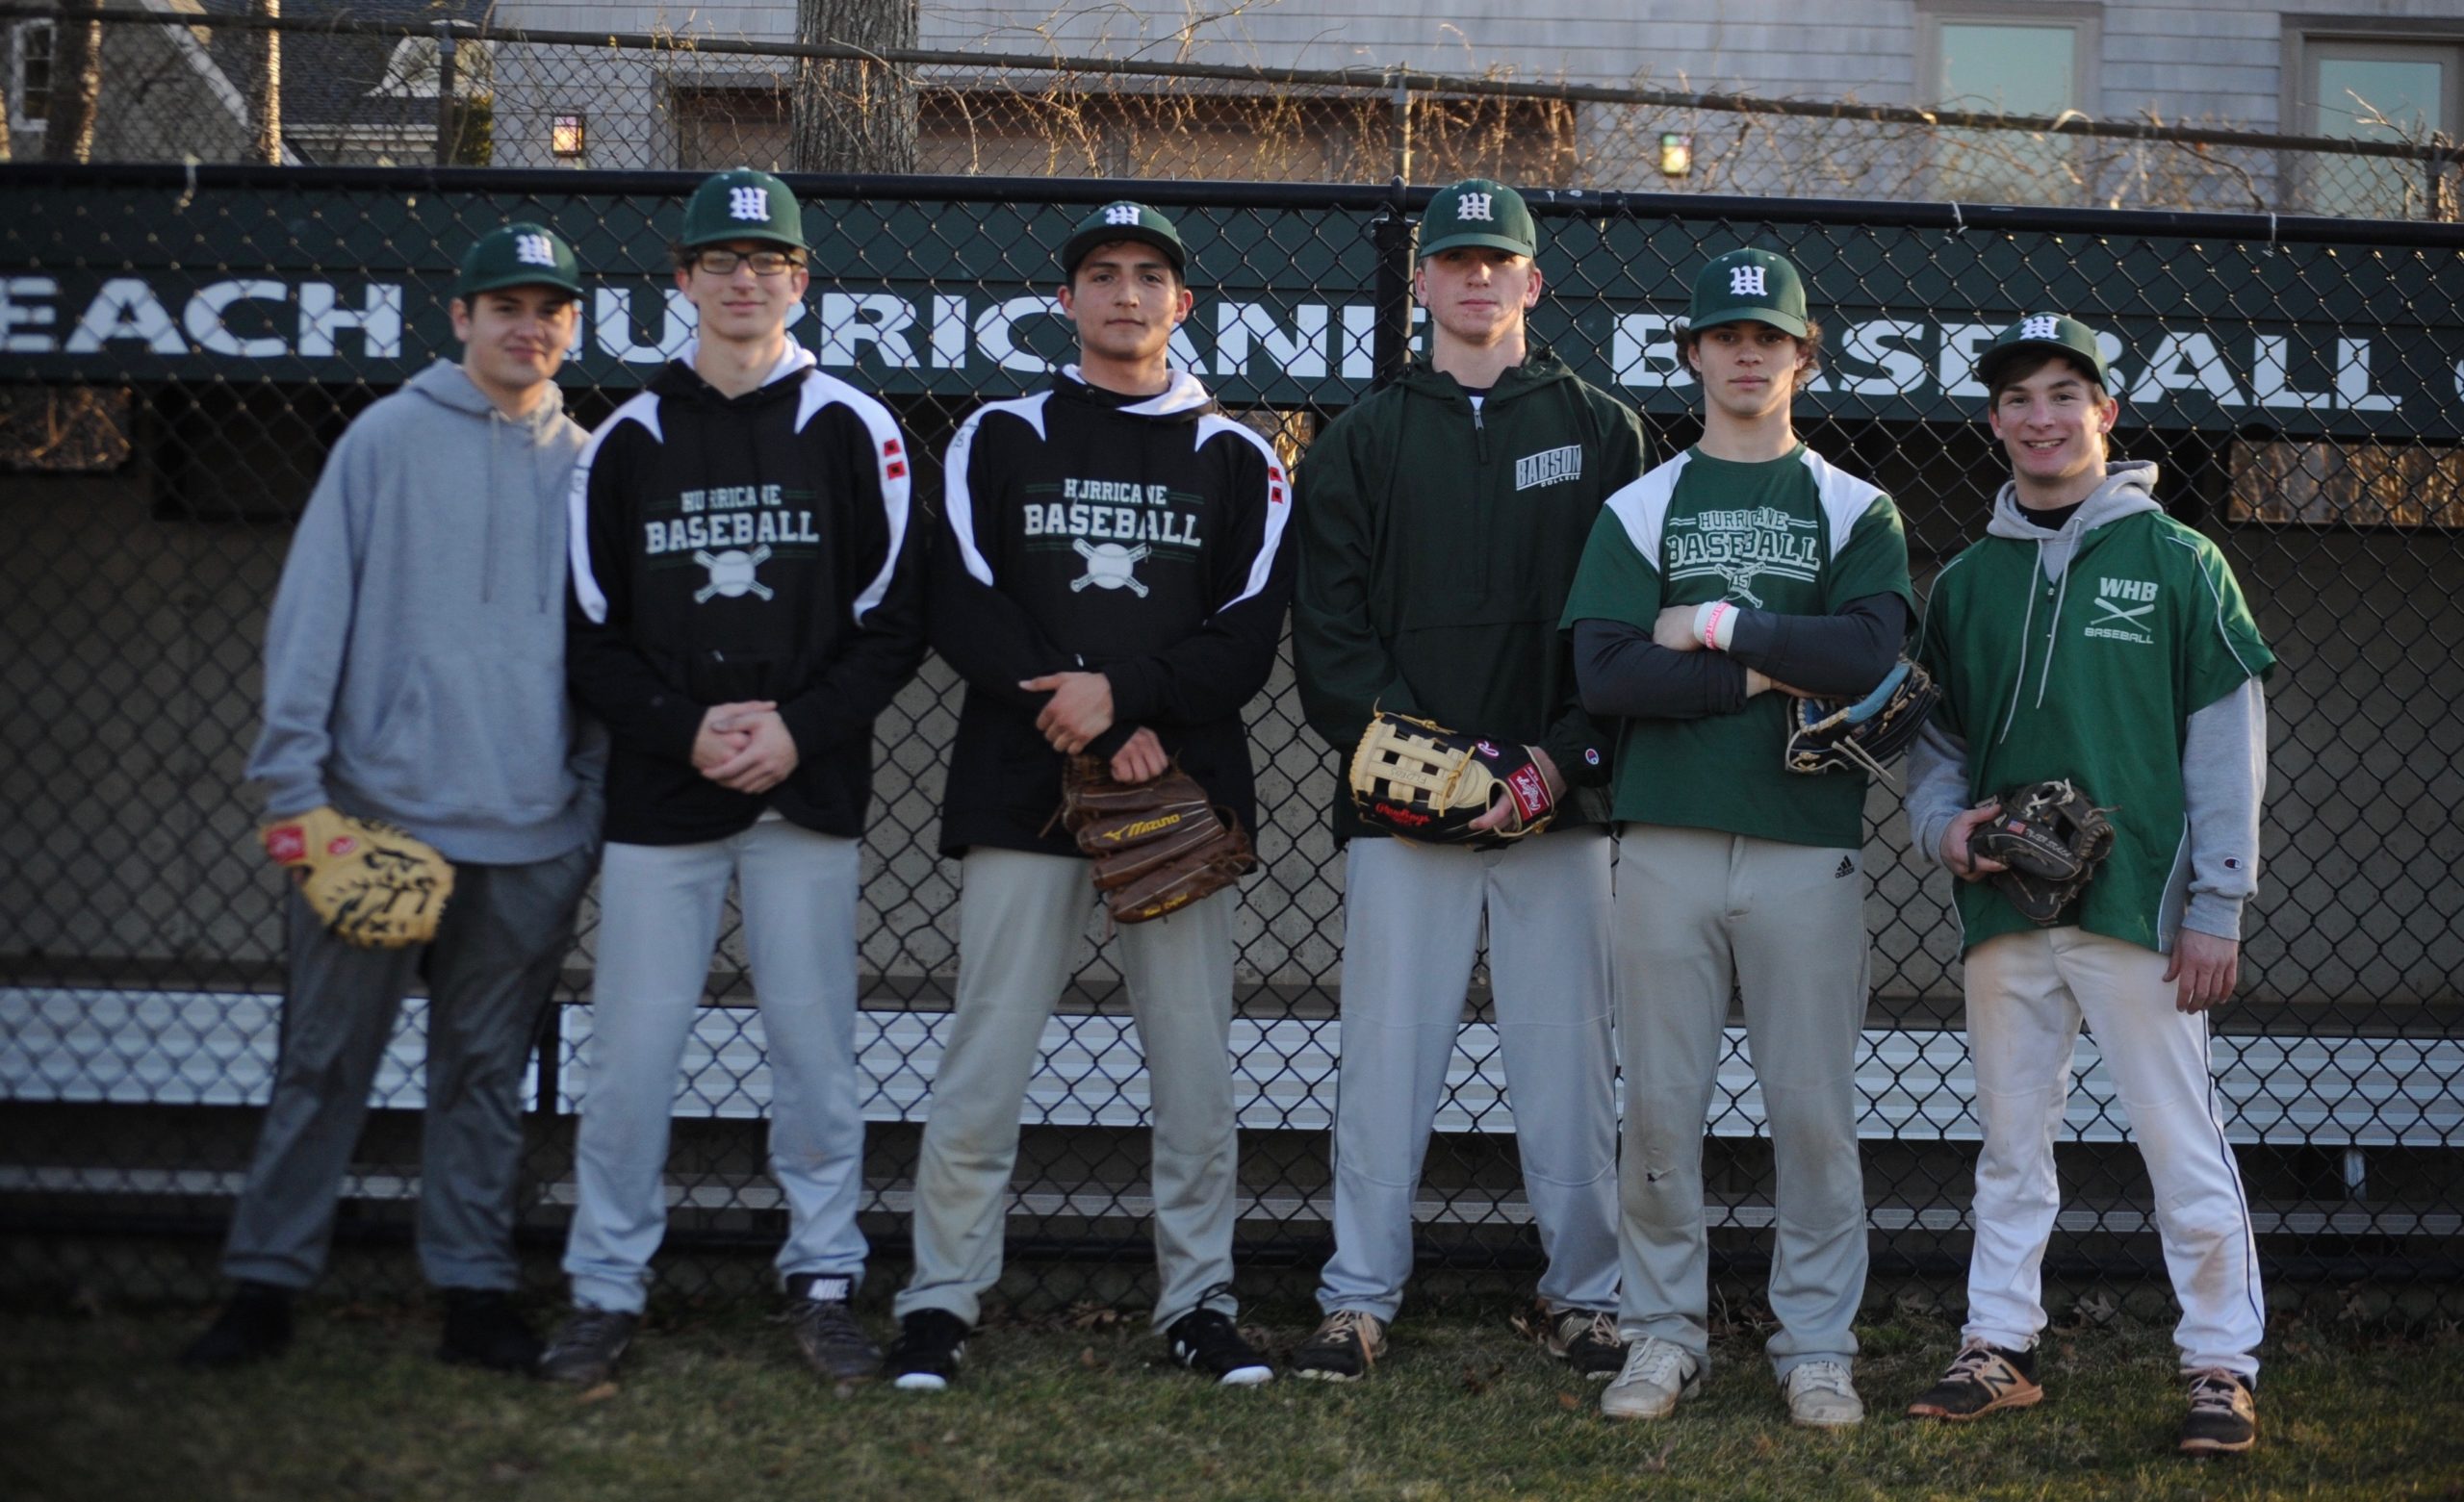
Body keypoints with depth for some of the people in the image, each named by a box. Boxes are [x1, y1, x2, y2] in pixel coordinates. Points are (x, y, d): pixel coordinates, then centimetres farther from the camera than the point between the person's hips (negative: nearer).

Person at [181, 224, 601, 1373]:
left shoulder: (588, 466, 9)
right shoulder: (387, 439, 1)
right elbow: (313, 612, -2)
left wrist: (594, 809, 7)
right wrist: (296, 783, -9)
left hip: (530, 834, 2)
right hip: (376, 810, -2)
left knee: (487, 1069, 9)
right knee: (323, 1062, 3)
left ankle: (474, 1288, 17)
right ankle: (266, 1282, 13)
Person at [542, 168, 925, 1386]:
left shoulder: (850, 429, 4)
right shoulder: (628, 440, 8)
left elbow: (895, 618, 1)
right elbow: (589, 634, 6)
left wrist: (801, 728, -11)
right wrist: (686, 727, -9)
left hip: (807, 788, -1)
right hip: (658, 786, 1)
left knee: (813, 1044, 3)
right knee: (630, 1047, 1)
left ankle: (824, 1284, 15)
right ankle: (606, 1292, 12)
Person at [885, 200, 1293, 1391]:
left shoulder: (1236, 458, 12)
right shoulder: (998, 438, 10)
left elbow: (1249, 633, 2)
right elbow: (962, 611, -1)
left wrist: (1124, 692, -14)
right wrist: (1102, 728, -11)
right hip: (1020, 785, -1)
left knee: (1195, 1058, 1)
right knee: (986, 1055, -2)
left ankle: (1198, 1302, 11)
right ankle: (940, 1302, 6)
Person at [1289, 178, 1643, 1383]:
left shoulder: (1602, 433, 10)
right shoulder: (1359, 443, 11)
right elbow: (1327, 624, 4)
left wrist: (1569, 754, -10)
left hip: (1559, 799, 0)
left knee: (1567, 1057, 4)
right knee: (1386, 1054, 2)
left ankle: (1584, 1294, 15)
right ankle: (1359, 1299, 10)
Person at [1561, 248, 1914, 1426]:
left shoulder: (1856, 510, 10)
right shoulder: (1640, 508, 10)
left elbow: (1870, 655, -9)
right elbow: (1605, 672, -4)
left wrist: (1713, 629, -8)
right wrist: (1771, 671, -8)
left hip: (1809, 847, -1)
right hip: (1666, 841, 1)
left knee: (1812, 1104, 0)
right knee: (1660, 1101, 2)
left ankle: (1817, 1342, 10)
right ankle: (1665, 1331, 13)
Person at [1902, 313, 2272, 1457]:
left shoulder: (2179, 562, 1)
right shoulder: (1966, 580, 12)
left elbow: (2228, 742, -1)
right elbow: (1932, 734, 18)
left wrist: (2216, 909, -6)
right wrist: (1944, 825, -4)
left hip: (2136, 901, -4)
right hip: (2003, 907, 4)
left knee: (2181, 1141, -2)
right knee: (2011, 1143, 11)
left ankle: (2222, 1362, 7)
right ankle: (1998, 1344, 21)